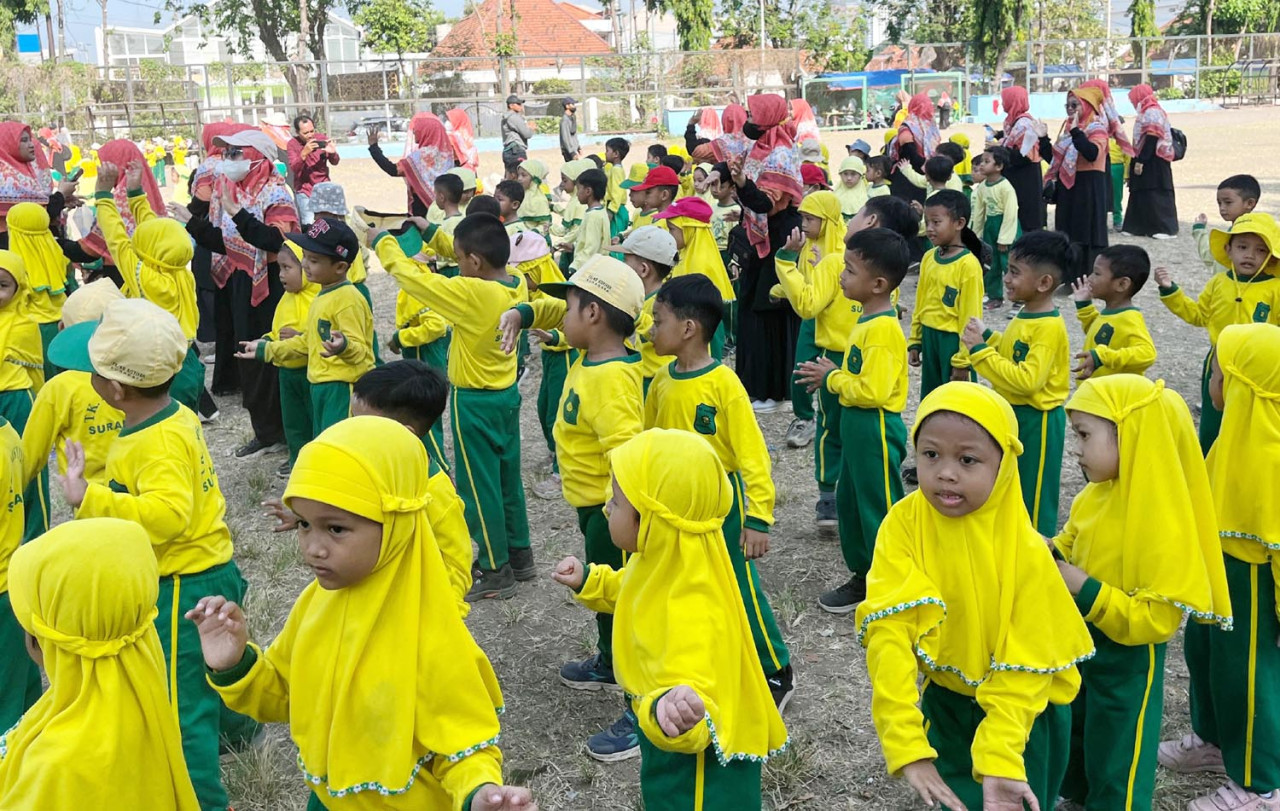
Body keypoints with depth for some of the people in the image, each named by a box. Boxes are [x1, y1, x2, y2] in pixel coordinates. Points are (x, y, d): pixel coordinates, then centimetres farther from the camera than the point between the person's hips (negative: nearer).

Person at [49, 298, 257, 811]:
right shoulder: (177, 416, 2)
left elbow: (166, 515, -42)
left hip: (181, 588, -10)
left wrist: (87, 498, -41)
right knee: (212, 664, 34)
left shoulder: (158, 444, -28)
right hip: (210, 570, 10)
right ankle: (235, 722, 58)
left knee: (180, 707, 2)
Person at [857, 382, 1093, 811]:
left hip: (1023, 712, -2)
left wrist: (1000, 759, -31)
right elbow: (888, 629, -28)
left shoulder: (1024, 550, -25)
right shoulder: (903, 525, -22)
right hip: (944, 700, 2)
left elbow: (1025, 665, -20)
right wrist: (906, 744, -36)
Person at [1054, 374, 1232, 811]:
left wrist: (1085, 591, -33)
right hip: (1080, 642, 8)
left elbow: (1156, 621, -30)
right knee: (1073, 731, 29)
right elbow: (1071, 544, 13)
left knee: (1116, 762, 11)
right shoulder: (1094, 496, -7)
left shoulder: (1162, 526, -30)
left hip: (1126, 661, -8)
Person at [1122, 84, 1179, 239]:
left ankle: (1166, 228, -8)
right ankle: (1137, 226, 13)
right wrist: (1139, 160, 17)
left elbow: (1151, 139, -20)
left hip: (1153, 162, -10)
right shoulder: (1149, 112, 18)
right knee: (1143, 195, 10)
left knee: (1155, 195, -9)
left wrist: (1140, 161, -22)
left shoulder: (1151, 113, -13)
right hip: (1150, 161, 10)